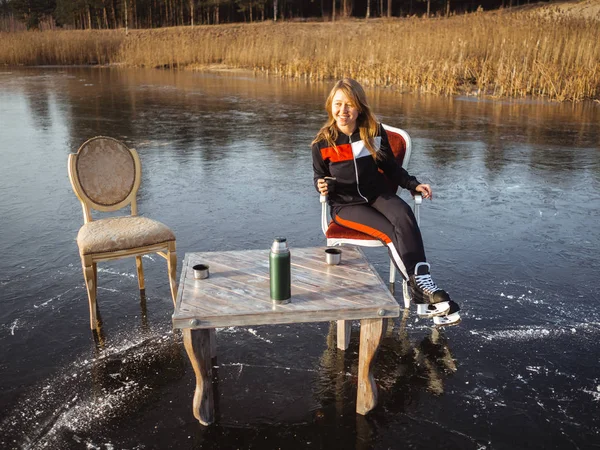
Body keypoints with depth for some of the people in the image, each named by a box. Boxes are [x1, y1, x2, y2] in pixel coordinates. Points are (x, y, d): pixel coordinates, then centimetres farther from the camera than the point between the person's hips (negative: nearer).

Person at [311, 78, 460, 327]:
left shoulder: (375, 133, -1)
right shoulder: (323, 143, -7)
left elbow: (391, 168, 10)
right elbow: (319, 176, 5)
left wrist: (414, 185, -3)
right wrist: (322, 186, -19)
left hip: (378, 194, 3)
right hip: (345, 205, -3)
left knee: (403, 217, -31)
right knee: (390, 232, -27)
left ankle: (421, 279, -34)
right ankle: (424, 290, -24)